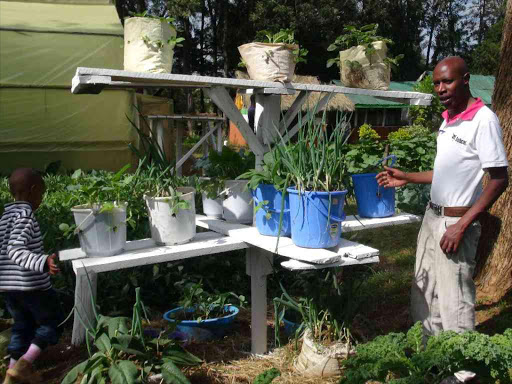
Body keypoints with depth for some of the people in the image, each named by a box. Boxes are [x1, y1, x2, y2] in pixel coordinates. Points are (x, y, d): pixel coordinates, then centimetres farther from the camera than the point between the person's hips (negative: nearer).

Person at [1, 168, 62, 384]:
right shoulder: (25, 214, -16)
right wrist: (43, 262, -40)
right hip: (31, 284, -8)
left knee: (22, 325, 19)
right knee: (51, 322, 6)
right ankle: (24, 364, -6)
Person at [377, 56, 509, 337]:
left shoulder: (483, 120, -16)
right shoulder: (448, 119, 10)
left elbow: (499, 180, -17)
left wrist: (460, 227, -20)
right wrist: (407, 178, 17)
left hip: (456, 222, -9)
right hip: (432, 216, 9)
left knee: (454, 301, -1)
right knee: (424, 294, 16)